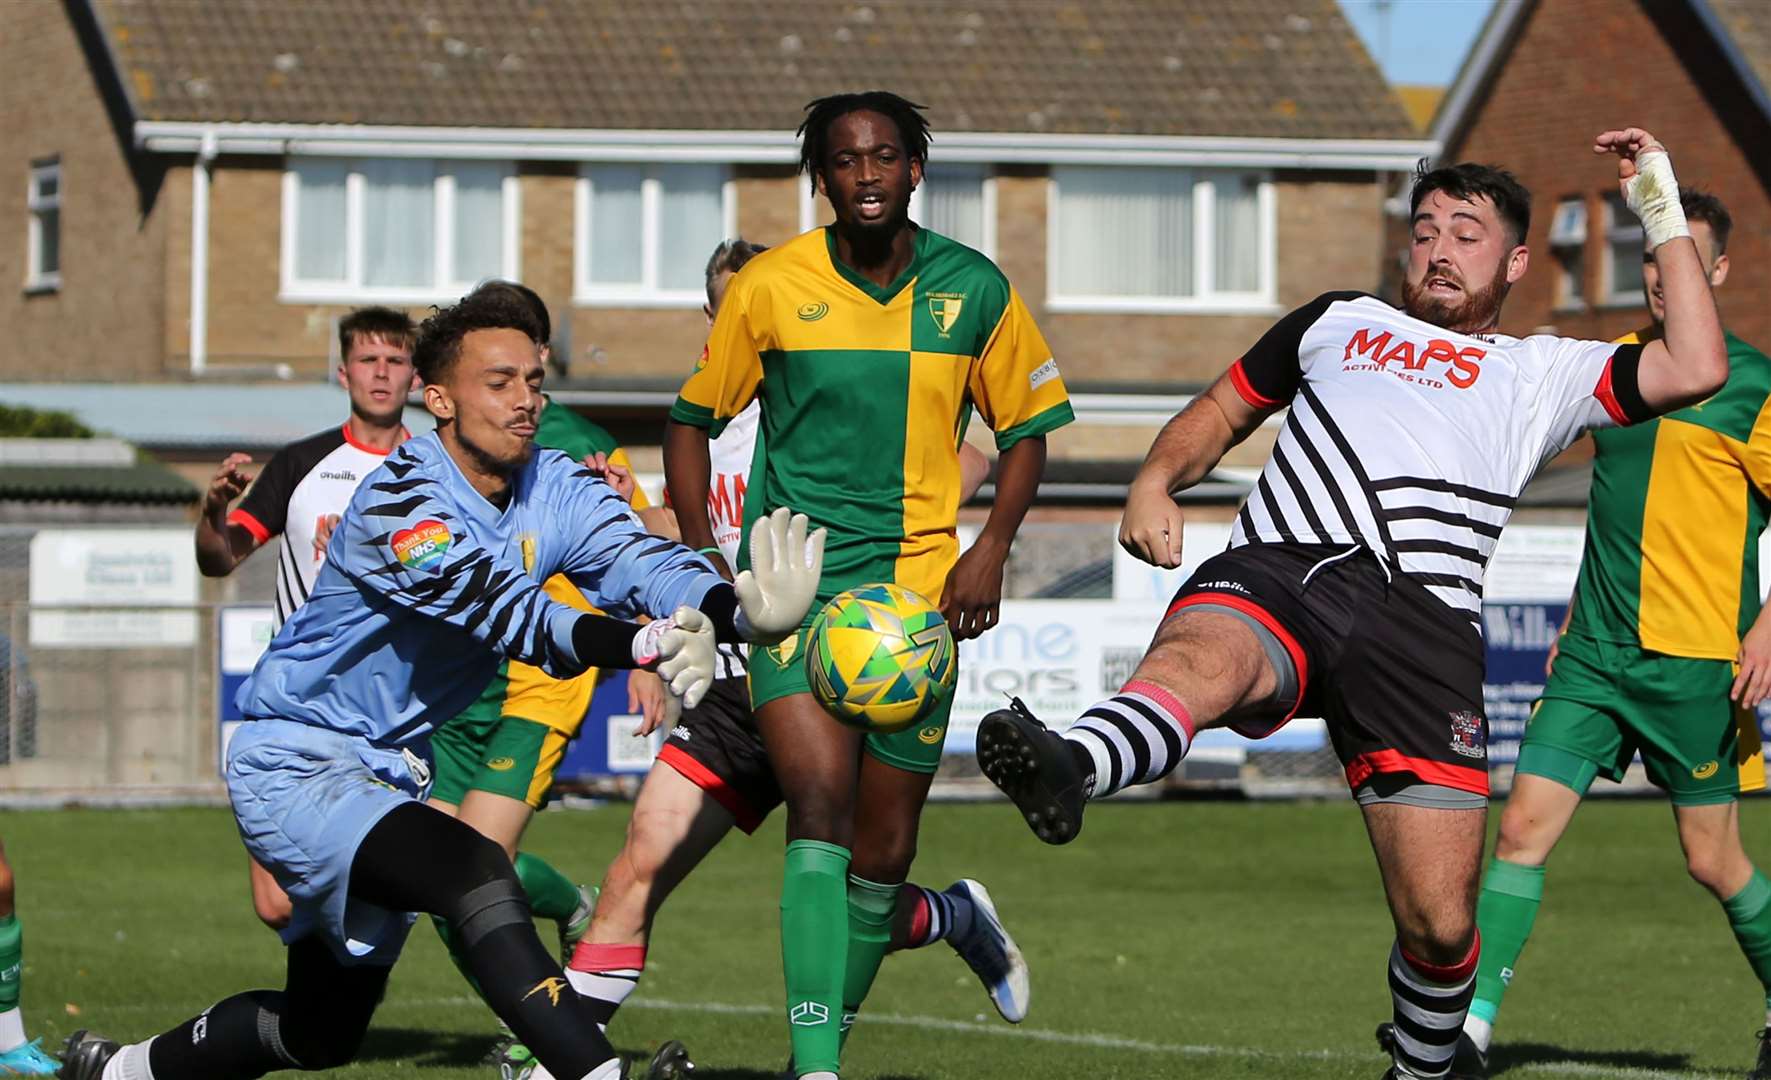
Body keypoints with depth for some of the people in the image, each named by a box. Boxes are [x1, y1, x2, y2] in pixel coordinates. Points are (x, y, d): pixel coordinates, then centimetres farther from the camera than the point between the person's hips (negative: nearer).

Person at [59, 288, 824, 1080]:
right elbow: (509, 613, -40)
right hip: (293, 765, -8)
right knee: (473, 870, -34)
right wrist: (641, 645, -57)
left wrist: (741, 610, -45)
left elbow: (640, 559, -24)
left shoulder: (555, 488, -5)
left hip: (385, 771, 9)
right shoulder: (397, 502, -25)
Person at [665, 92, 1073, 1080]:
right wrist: (700, 553, -1)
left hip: (919, 586, 2)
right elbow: (693, 417, 10)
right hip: (794, 581, -2)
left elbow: (1027, 428, 13)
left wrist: (991, 547, -2)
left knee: (884, 854, 6)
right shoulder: (771, 287, -2)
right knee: (822, 803, -22)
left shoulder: (975, 290, 2)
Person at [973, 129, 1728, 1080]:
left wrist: (1663, 216, 14)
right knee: (1198, 659, -40)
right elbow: (1221, 412, 38)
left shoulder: (1543, 374, 25)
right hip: (1274, 574, 0)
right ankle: (1069, 772, -72)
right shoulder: (1340, 322, 33)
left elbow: (1693, 370, 12)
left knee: (1439, 924, -6)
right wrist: (1155, 482, 16)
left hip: (1421, 622, 0)